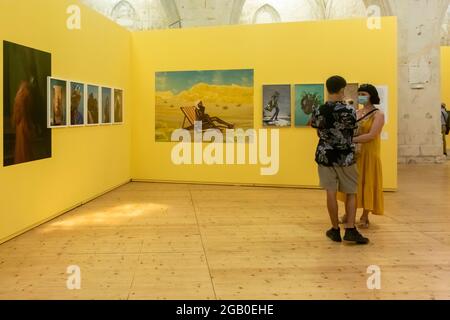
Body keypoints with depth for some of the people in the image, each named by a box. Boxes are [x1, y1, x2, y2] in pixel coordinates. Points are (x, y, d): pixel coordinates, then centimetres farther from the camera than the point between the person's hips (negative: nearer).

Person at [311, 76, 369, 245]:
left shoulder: (318, 111, -5)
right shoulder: (349, 110, -13)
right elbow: (353, 128, 2)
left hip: (325, 156, 2)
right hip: (345, 157, -2)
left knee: (331, 192, 7)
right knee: (351, 193, 10)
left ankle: (335, 230, 13)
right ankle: (350, 229, 3)